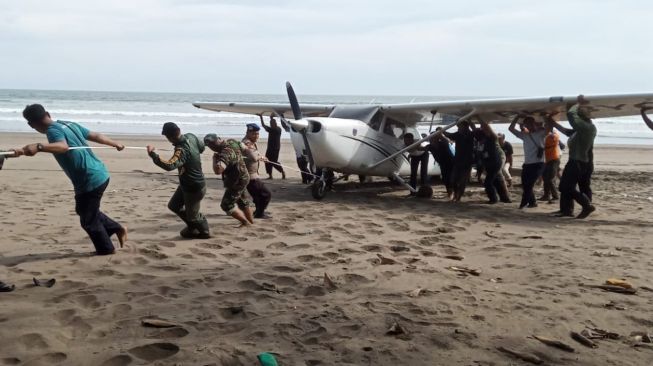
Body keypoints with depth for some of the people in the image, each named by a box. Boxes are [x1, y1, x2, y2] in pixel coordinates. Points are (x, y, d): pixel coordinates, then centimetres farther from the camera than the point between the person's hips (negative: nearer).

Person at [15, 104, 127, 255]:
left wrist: (38, 147, -53)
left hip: (90, 181, -9)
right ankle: (117, 228, 34)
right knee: (85, 211, 29)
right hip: (100, 174, 9)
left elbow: (63, 147, -38)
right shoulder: (68, 124, 11)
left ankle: (106, 249, 27)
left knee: (88, 220, 13)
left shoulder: (53, 130, -15)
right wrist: (116, 144, 35)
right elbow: (95, 136, 21)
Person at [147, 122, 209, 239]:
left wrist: (152, 154, -43)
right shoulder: (190, 136, -10)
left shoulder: (182, 150, -36)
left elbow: (169, 166, -51)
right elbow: (201, 147, 10)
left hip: (195, 188, -9)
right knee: (173, 205, 21)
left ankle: (204, 232, 40)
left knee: (192, 216, 13)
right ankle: (192, 226, 39)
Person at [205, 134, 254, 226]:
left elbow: (218, 170, -50)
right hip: (243, 177, 10)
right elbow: (243, 147, 14)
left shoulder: (226, 153, -36)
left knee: (227, 205, -2)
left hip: (236, 181, -10)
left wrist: (215, 158, -32)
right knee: (243, 201, 25)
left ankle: (246, 222, 3)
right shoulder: (232, 141, -7)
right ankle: (251, 221, 38)